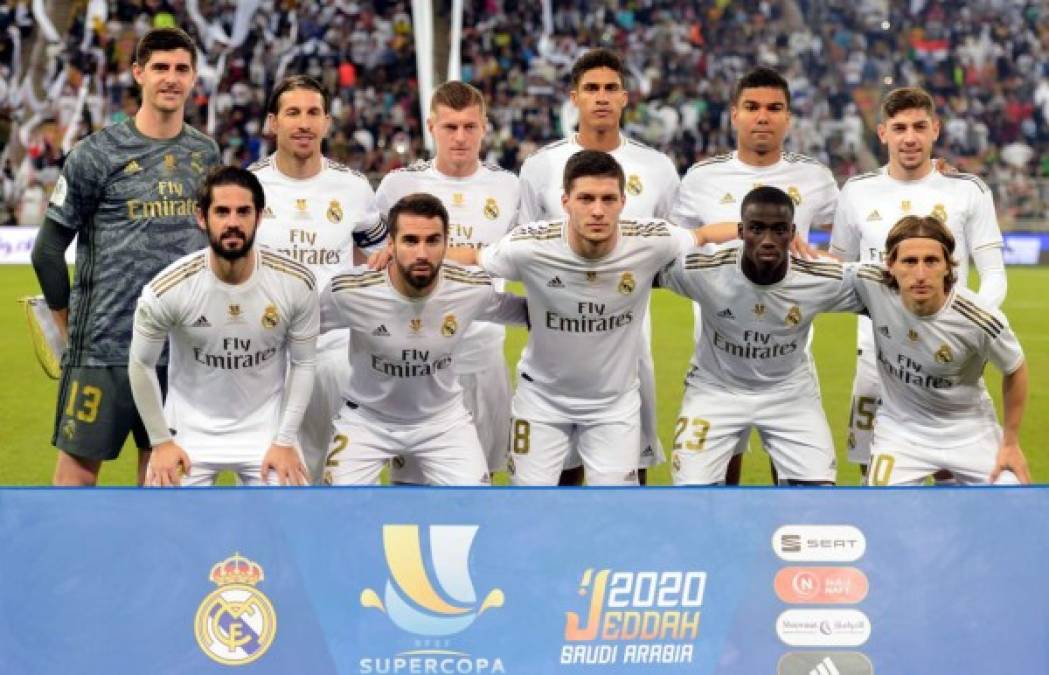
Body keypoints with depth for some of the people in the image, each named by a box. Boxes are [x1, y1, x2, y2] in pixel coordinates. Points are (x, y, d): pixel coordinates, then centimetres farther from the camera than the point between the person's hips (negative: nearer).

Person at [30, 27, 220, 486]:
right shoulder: (97, 154, -5)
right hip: (105, 346, -4)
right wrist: (72, 325, 1)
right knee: (79, 464, -4)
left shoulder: (205, 153, 9)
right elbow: (48, 249, -1)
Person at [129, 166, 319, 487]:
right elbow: (141, 364, -4)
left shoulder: (296, 283, -14)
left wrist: (285, 442, -4)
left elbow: (302, 364, -2)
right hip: (191, 431, -1)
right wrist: (161, 442, -2)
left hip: (266, 428, 1)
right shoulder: (168, 289, -18)